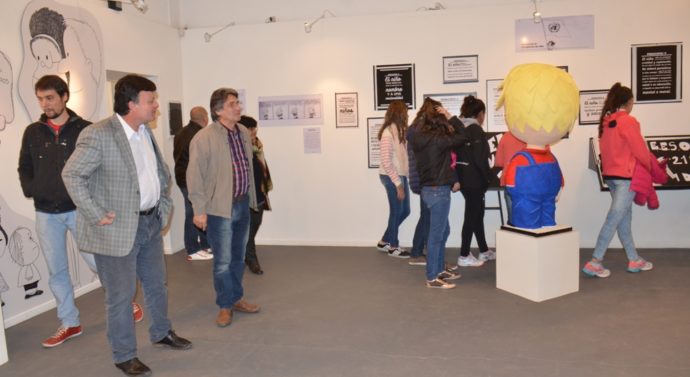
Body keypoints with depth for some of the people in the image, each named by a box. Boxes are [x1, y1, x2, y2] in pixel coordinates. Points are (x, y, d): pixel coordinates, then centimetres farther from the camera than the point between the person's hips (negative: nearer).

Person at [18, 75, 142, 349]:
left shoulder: (84, 129, -4)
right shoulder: (32, 133, 6)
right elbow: (24, 168, 14)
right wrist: (30, 190, -2)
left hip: (79, 209, -4)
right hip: (46, 213, 4)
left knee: (97, 261, -2)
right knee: (57, 271, 10)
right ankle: (69, 324, 24)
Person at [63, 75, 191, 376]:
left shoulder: (146, 131, 7)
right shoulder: (98, 135, -18)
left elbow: (160, 170, 19)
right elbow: (71, 175, -16)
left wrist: (164, 202, 12)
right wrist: (96, 215, -18)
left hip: (151, 222, 8)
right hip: (119, 229, -7)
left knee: (156, 284, 21)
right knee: (120, 295, 6)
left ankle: (161, 333, 42)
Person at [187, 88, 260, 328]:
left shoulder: (244, 133, 7)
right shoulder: (204, 138, -13)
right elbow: (195, 176, -13)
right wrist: (199, 210, -14)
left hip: (243, 204, 6)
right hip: (220, 208, -6)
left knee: (238, 257, 17)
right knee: (223, 261, 2)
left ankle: (236, 298, 32)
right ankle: (225, 306, 18)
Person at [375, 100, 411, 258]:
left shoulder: (399, 130, 9)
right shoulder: (388, 133, -17)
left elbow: (402, 156, 8)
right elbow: (386, 162, -19)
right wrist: (398, 184, -18)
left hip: (401, 175, 8)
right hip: (391, 177, -8)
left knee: (404, 211, 14)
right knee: (396, 212, 4)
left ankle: (384, 241, 29)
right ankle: (393, 247, 22)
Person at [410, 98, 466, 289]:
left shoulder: (420, 138, 5)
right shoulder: (437, 140, -18)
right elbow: (461, 137, -10)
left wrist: (448, 127, 0)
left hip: (428, 189, 9)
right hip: (438, 191, -9)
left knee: (443, 231, 20)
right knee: (436, 234, -1)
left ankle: (440, 269, 31)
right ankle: (432, 278, 7)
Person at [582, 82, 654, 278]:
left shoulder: (606, 122, 7)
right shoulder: (628, 121, -13)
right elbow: (640, 151, -11)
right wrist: (651, 168, 6)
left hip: (610, 175, 8)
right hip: (626, 177, -8)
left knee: (624, 219, 14)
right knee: (614, 219, -6)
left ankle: (634, 260, 24)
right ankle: (594, 262, -5)